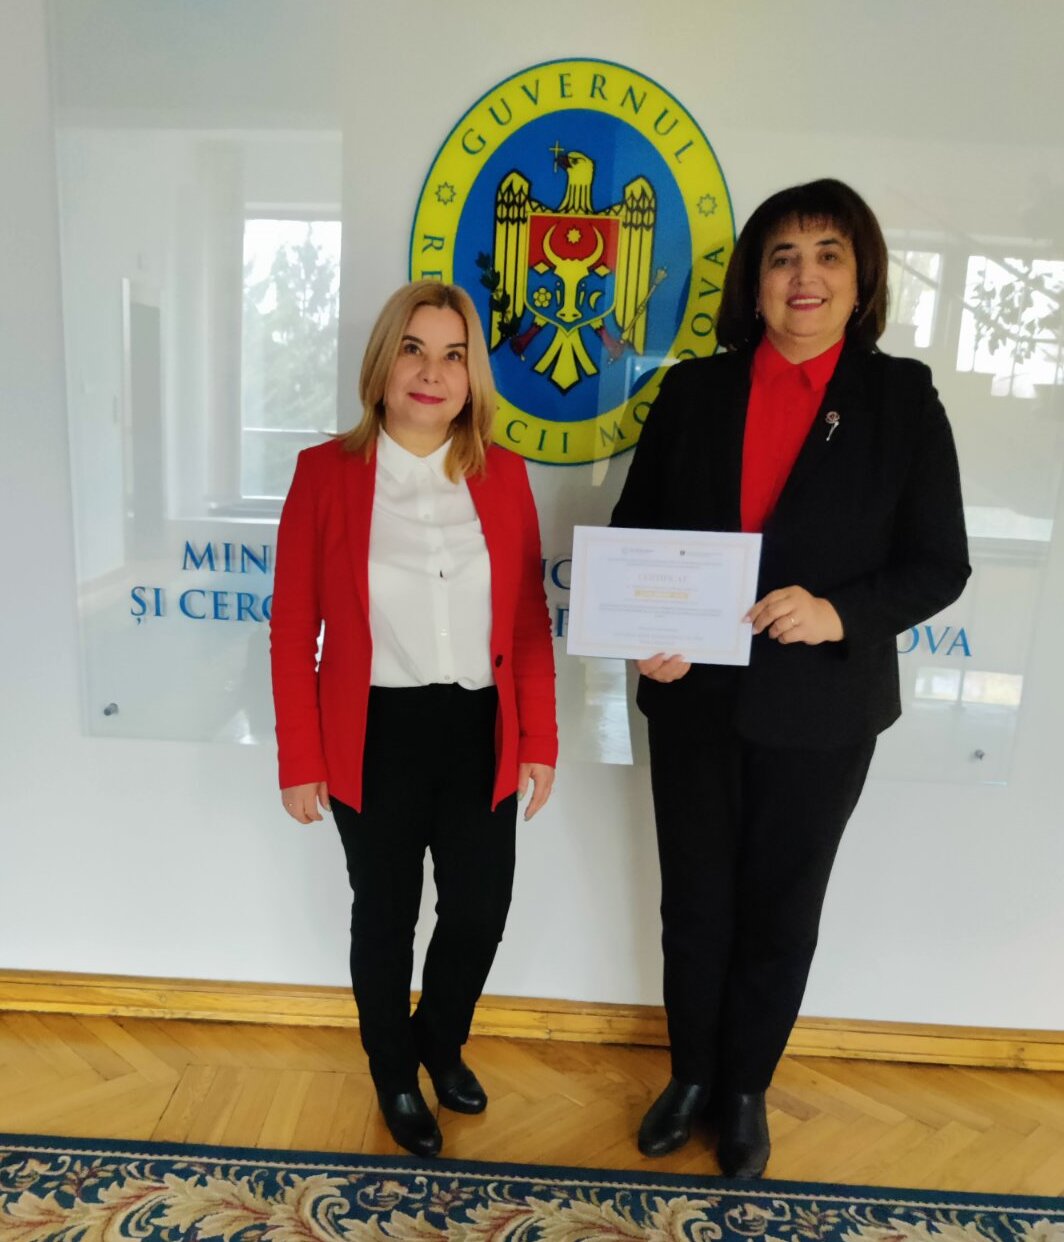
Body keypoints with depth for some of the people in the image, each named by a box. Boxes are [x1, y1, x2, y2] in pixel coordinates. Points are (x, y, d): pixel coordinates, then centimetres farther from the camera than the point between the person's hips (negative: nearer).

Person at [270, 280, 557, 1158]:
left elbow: (529, 620, 3)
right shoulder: (327, 471, -7)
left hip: (480, 733, 3)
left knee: (481, 911, 14)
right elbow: (293, 628, -5)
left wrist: (539, 740, 3)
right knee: (385, 916, 15)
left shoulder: (503, 474, 1)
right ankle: (395, 1077, 44)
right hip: (375, 736, -2)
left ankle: (442, 1043, 47)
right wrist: (300, 759, -6)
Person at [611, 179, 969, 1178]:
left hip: (819, 710, -1)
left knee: (780, 909, 16)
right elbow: (634, 528, 4)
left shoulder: (901, 399, -3)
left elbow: (938, 563, -4)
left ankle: (745, 1091, 41)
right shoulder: (695, 389, 1)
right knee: (694, 902, 16)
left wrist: (841, 612, -22)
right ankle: (691, 1074, 42)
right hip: (695, 697, 2)